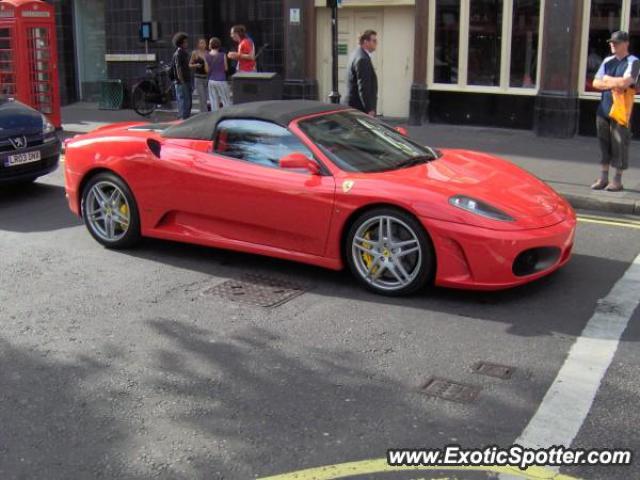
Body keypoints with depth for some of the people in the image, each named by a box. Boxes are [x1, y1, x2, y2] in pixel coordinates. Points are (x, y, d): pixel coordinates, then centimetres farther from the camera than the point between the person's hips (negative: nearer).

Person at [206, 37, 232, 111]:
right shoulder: (223, 55, -10)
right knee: (226, 102, 2)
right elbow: (226, 68, -1)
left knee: (214, 103, 6)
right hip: (221, 81, -4)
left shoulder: (207, 56, -1)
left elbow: (207, 70, 3)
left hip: (211, 81, 4)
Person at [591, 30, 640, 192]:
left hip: (621, 110, -6)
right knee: (604, 144, 9)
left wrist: (607, 79, -4)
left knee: (619, 145, -2)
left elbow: (625, 82, -19)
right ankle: (603, 178, 17)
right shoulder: (608, 61, 14)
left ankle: (617, 181, 6)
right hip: (604, 108, 6)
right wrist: (613, 84, -7)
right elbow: (596, 83, 9)